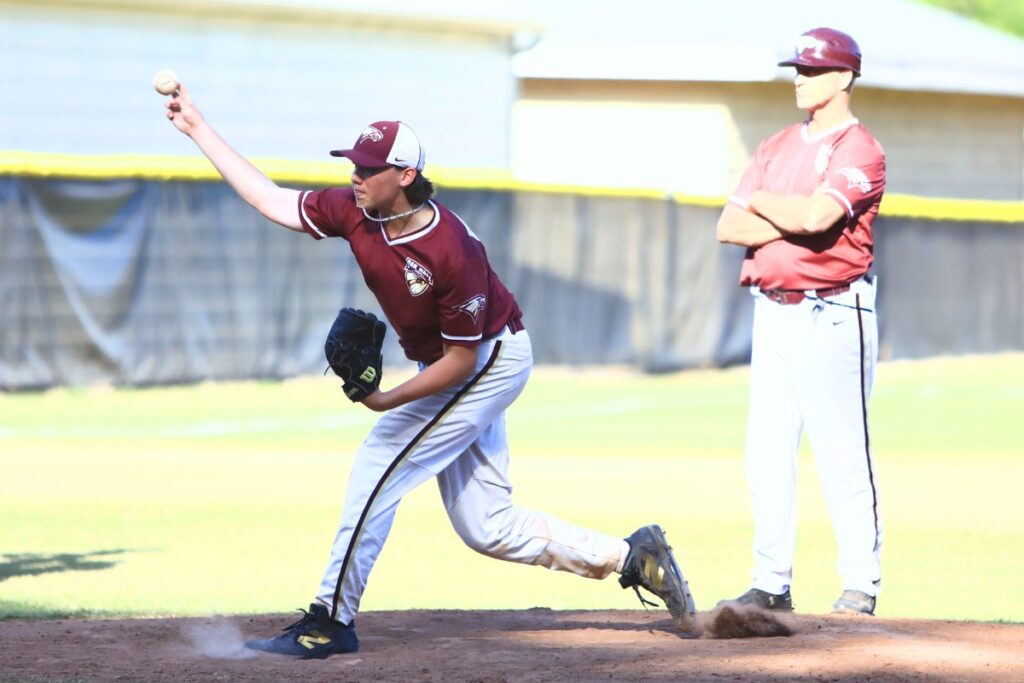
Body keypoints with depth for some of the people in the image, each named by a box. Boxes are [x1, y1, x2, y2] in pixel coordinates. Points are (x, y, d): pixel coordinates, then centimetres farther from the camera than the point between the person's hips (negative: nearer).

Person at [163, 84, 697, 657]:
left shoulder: (451, 250, -31)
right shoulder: (355, 211, -12)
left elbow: (462, 357, -26)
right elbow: (272, 200, -3)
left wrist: (390, 400, -33)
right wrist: (199, 128, -7)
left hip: (490, 360, -9)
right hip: (455, 367, 9)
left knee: (379, 464, -15)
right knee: (486, 528, 9)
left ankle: (331, 620, -9)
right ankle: (632, 557, 17)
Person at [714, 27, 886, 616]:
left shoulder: (860, 150, -5)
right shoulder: (776, 149, 17)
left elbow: (817, 215, -22)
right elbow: (730, 227, 7)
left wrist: (762, 204, -3)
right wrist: (794, 221, -9)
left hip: (831, 317, -7)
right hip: (772, 313, 7)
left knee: (842, 455, -6)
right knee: (767, 455, 5)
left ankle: (861, 583, 0)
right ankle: (772, 584, 10)